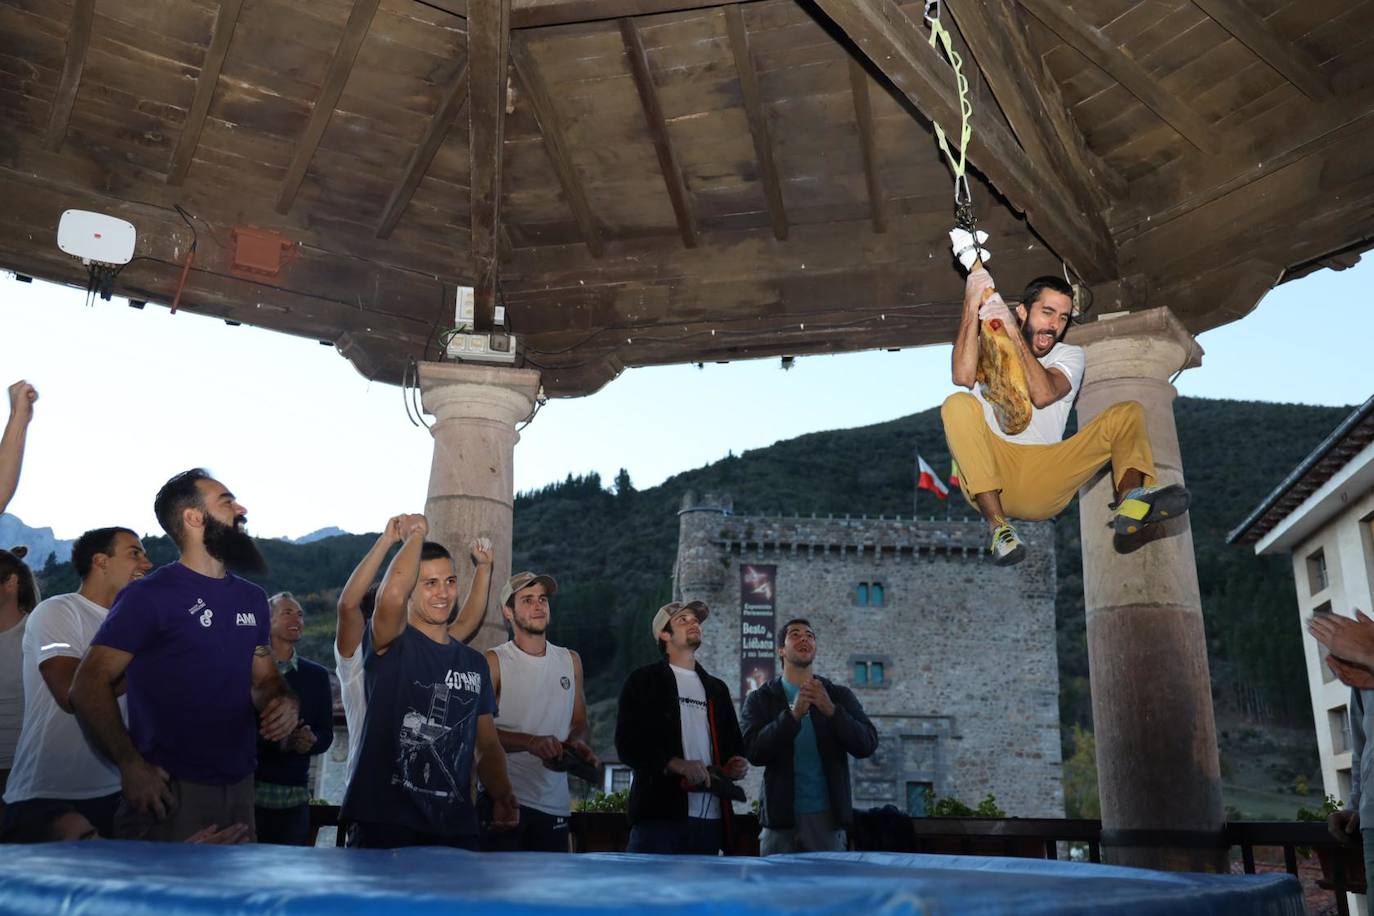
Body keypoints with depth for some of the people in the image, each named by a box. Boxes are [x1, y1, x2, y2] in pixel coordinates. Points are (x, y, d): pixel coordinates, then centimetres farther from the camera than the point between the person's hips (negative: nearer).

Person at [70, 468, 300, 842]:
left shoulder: (252, 598, 11)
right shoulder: (149, 595, -9)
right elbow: (89, 684, -12)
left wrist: (286, 703, -5)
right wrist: (130, 764, -22)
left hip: (239, 787, 6)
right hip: (170, 790, -6)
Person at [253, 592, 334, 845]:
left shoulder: (316, 675, 13)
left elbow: (326, 733, 11)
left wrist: (310, 741, -12)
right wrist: (279, 741, -18)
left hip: (295, 793, 3)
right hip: (248, 788, -3)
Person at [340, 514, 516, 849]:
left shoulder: (475, 663, 12)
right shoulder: (393, 645, -4)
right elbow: (392, 593, -26)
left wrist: (501, 795, -3)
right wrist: (416, 534, -10)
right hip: (384, 825, -5)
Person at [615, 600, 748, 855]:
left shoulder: (717, 688, 23)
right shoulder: (643, 681, 6)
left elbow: (733, 743, 28)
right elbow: (627, 744, -4)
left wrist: (738, 764, 3)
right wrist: (677, 765, -18)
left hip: (711, 817, 5)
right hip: (660, 814, -5)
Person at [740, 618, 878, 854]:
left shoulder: (839, 695, 8)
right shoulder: (759, 699, 5)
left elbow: (867, 745, -4)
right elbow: (753, 751, -9)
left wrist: (831, 710, -19)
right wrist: (793, 714, -22)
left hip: (828, 816, 1)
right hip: (781, 817, -1)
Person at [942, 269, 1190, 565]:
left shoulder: (1070, 355, 14)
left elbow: (1044, 394, -10)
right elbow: (963, 376, -15)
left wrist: (1013, 333, -15)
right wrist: (972, 307, -17)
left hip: (1044, 485, 2)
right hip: (989, 476, -2)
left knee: (1128, 413, -9)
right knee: (959, 404, -27)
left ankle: (1130, 498, -43)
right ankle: (998, 525, -36)